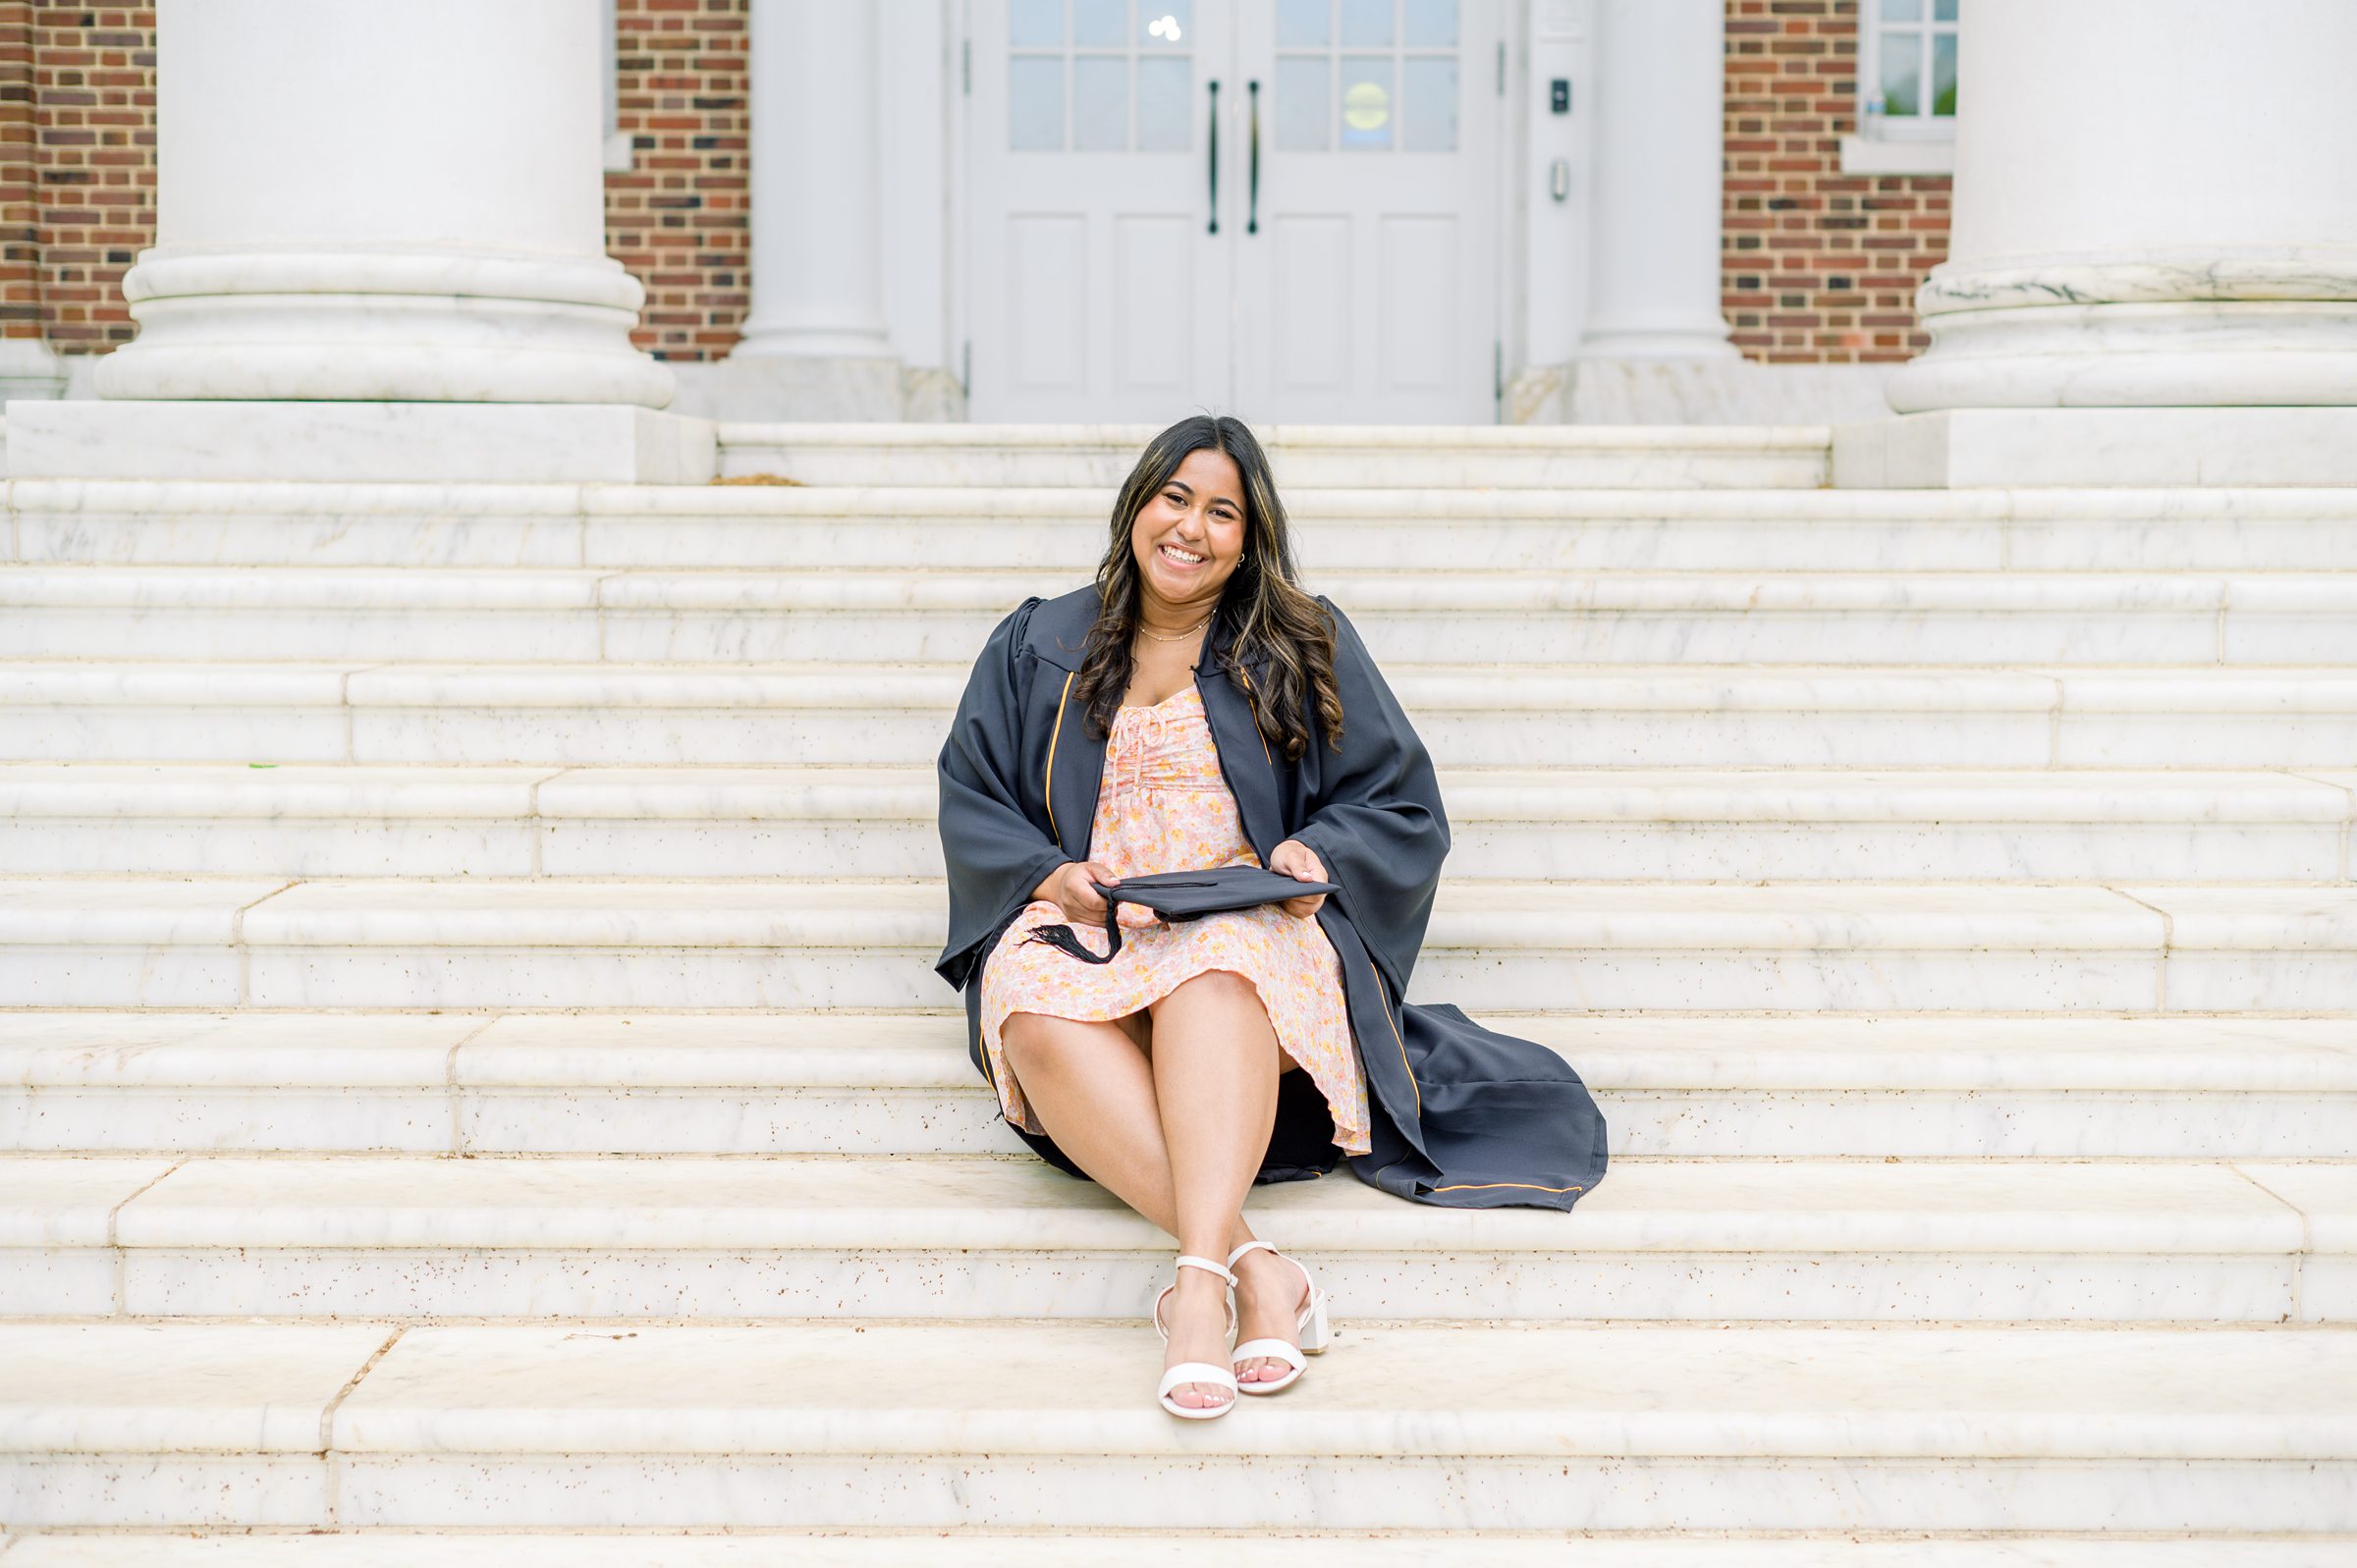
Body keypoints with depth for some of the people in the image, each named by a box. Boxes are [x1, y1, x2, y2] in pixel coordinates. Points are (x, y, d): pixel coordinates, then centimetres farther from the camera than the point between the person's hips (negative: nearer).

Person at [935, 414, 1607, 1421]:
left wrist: (1318, 856, -9)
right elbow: (971, 803, 15)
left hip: (1255, 929, -1)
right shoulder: (1039, 649, 20)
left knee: (1213, 969, -41)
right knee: (1033, 1007, -38)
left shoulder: (1305, 648, 17)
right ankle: (1255, 1268, -48)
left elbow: (1401, 804, 13)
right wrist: (1051, 875, -6)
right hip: (1083, 925, 1)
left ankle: (1200, 1276, -55)